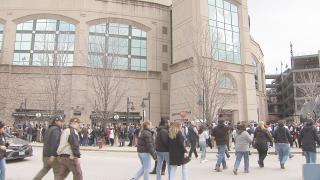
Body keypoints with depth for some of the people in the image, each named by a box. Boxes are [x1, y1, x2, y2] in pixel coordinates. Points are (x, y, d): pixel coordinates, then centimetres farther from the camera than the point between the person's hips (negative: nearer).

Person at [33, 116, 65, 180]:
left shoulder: (49, 129, 16)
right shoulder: (56, 129, -14)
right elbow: (53, 142, -24)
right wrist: (52, 155, -28)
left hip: (45, 154, 9)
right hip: (53, 155, -9)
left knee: (44, 169, 23)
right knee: (57, 173, -1)